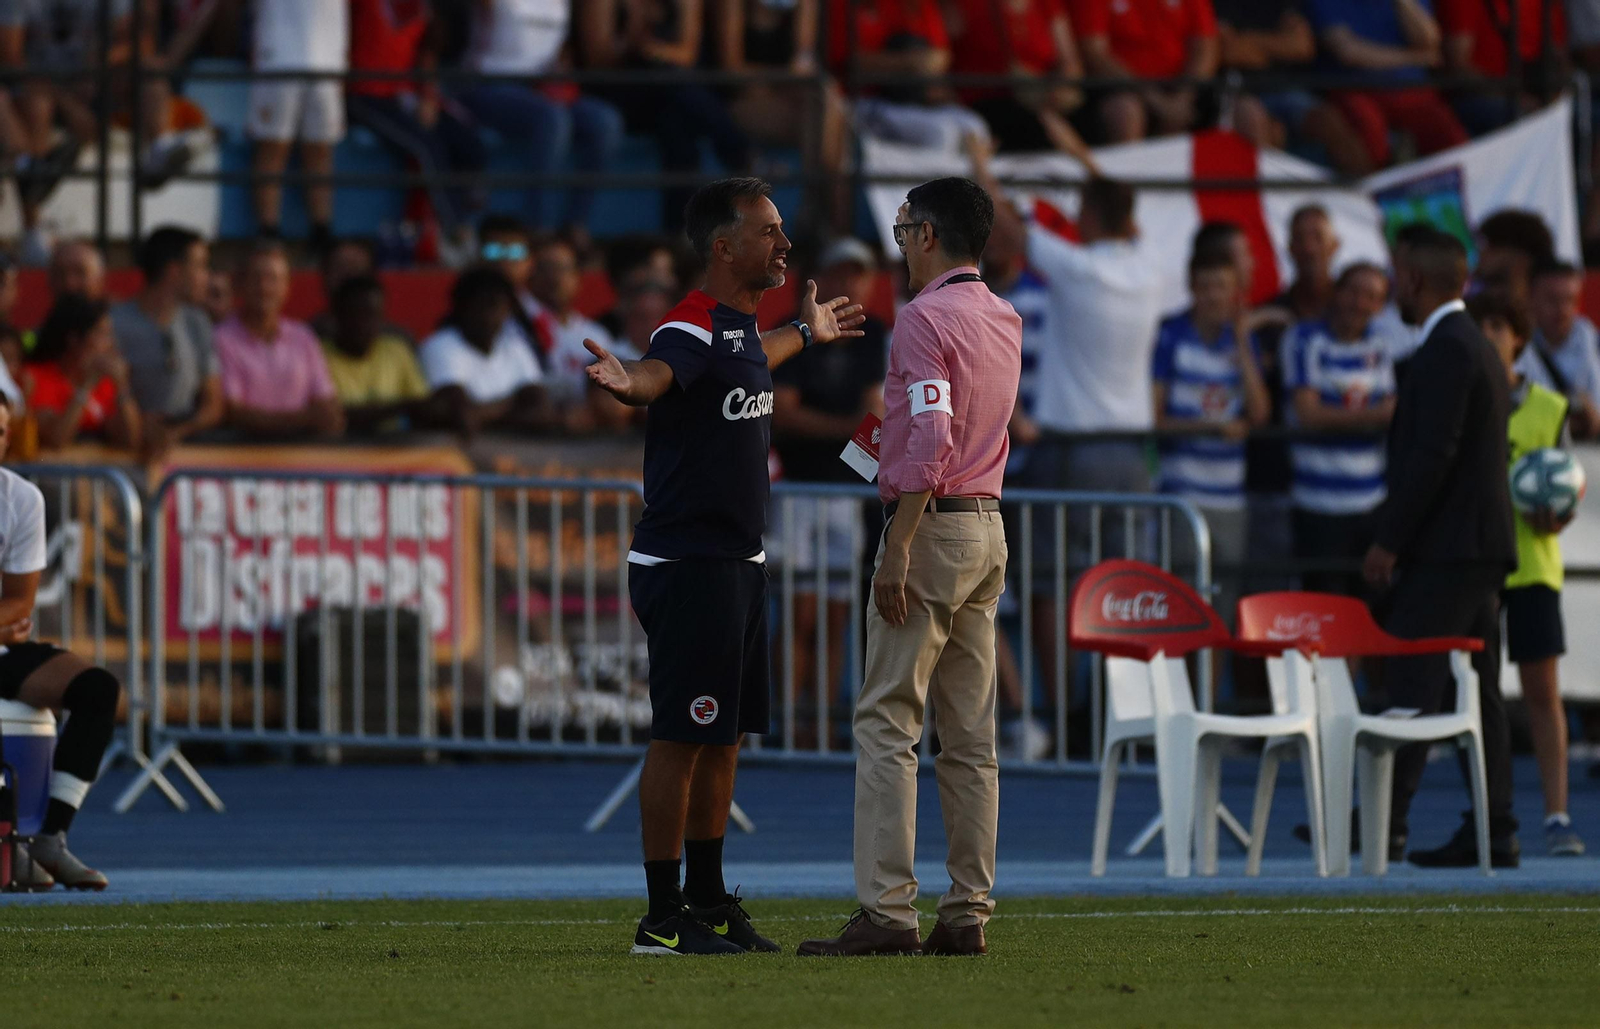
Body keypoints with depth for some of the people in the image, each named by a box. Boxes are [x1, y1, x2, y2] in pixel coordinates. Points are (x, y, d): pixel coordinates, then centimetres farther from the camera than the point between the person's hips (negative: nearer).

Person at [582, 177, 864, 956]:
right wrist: (628, 384, -65)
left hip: (736, 563, 10)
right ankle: (664, 918, -3)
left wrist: (805, 333, 57)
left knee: (724, 737, 15)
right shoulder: (692, 329, -18)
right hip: (688, 563, -10)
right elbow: (660, 373, -41)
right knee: (681, 738, -7)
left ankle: (709, 901, 24)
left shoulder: (742, 326, 12)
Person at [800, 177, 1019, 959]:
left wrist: (895, 551, -22)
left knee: (887, 723, -8)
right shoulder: (1003, 321, 13)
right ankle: (967, 914, 7)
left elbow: (930, 444, -21)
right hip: (988, 529, 8)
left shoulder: (925, 319, -12)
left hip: (930, 524, -8)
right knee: (970, 733, 8)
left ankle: (886, 910, -14)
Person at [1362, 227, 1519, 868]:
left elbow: (1432, 454, -20)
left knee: (1412, 687, -11)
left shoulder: (1445, 352, -14)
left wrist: (1389, 542, -17)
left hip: (1445, 549, -10)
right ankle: (1495, 832, 7)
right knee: (1480, 690, 8)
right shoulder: (1479, 349, 18)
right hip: (1481, 547, 10)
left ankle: (1385, 822, -14)